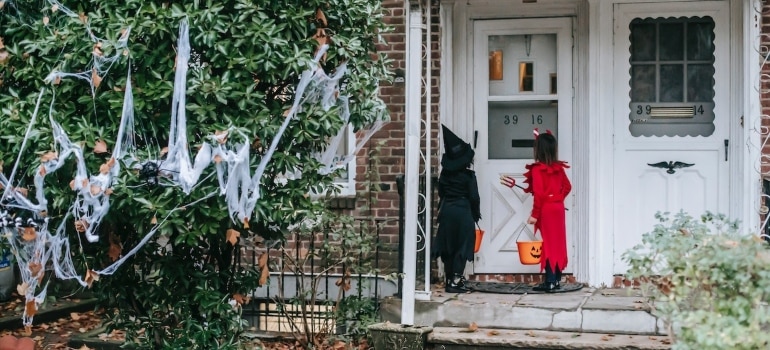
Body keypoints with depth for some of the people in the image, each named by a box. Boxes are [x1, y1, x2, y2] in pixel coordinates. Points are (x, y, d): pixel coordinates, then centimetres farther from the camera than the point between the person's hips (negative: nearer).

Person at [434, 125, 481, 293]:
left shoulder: (445, 173, 4)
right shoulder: (468, 175, -8)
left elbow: (440, 192, 10)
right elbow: (474, 196, -8)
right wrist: (476, 214, 5)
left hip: (446, 211, 5)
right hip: (463, 211, -5)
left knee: (447, 246, 10)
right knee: (462, 246, 0)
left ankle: (450, 279, 15)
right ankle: (455, 281, -6)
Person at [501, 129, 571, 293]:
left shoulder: (537, 169, -12)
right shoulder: (559, 167, 7)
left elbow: (539, 194, -16)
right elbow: (567, 187, 14)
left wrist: (535, 214, -13)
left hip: (546, 209, -6)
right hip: (559, 208, 6)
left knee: (548, 244, -4)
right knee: (558, 243, 10)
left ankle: (550, 282, -4)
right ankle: (556, 279, 16)